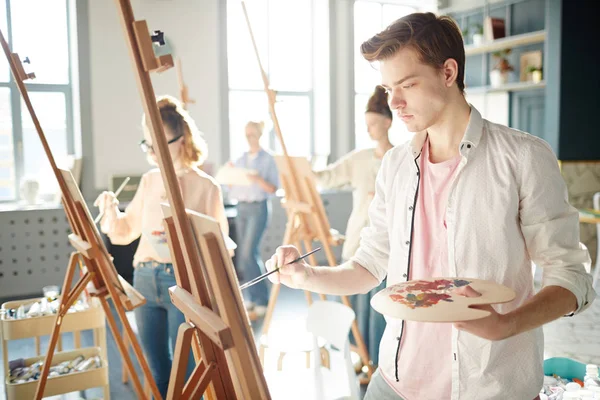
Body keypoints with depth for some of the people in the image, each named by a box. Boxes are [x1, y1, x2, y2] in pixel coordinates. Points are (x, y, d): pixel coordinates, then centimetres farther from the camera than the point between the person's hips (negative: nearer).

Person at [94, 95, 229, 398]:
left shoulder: (206, 187, -7)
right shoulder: (148, 181, 8)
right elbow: (127, 231, 15)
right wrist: (112, 211, -4)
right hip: (145, 279, 5)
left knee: (184, 370, 4)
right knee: (157, 370, 16)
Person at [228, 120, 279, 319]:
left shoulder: (268, 159, -2)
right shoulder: (240, 159, 14)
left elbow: (273, 189, -6)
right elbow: (234, 185, 15)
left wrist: (258, 179, -22)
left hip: (258, 208, -6)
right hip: (241, 207, 6)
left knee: (248, 253, -15)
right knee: (243, 254, 6)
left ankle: (261, 301, -7)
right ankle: (251, 298, 15)